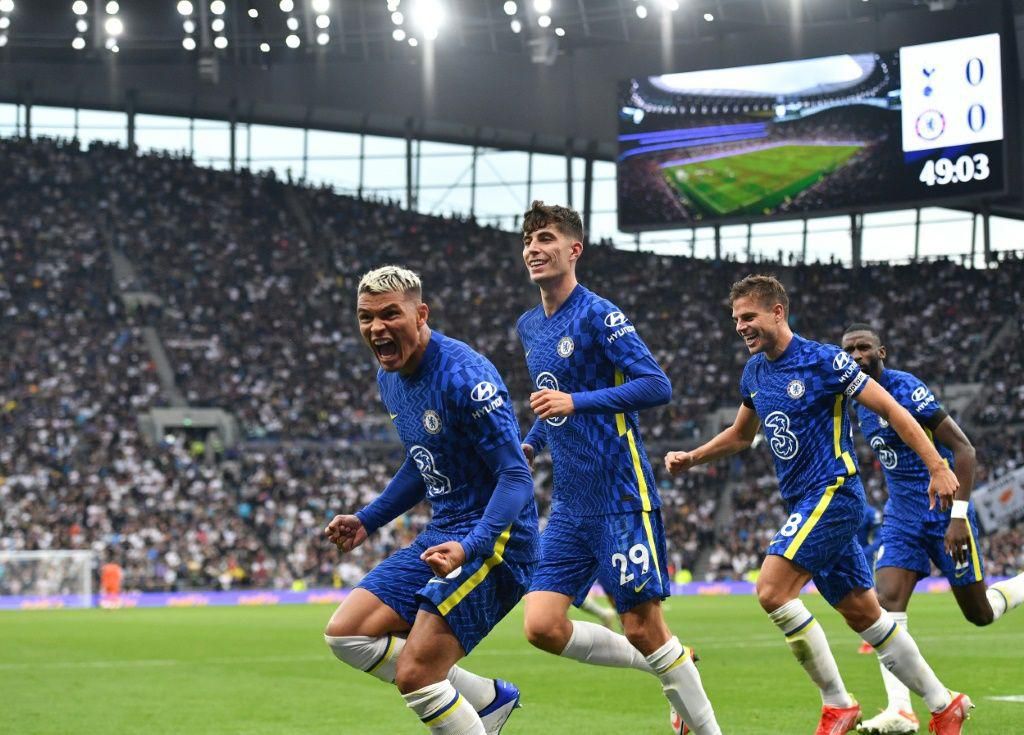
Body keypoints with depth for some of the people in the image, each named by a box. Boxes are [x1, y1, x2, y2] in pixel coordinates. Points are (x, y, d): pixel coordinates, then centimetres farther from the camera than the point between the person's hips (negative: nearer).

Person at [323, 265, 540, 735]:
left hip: (494, 539, -10)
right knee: (346, 634, 3)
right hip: (442, 535, 10)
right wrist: (368, 521, 18)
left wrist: (470, 547, -36)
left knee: (415, 675, -17)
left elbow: (516, 477, -23)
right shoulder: (390, 379, 8)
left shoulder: (464, 377, -20)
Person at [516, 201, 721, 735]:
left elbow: (657, 385, -19)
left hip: (621, 499, -7)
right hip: (569, 506, 7)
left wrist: (576, 402, -25)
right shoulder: (529, 327, 14)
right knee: (542, 626, -3)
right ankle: (666, 667, 16)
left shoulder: (599, 315, -10)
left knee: (642, 628, -5)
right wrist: (530, 444, 16)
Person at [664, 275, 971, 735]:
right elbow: (740, 435, 27)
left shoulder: (823, 360, -12)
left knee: (773, 591, -20)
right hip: (805, 504, 8)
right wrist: (691, 458, 14)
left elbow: (890, 409, -11)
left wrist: (937, 468, -16)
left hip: (833, 493, -8)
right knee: (864, 615, 10)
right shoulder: (754, 372, 10)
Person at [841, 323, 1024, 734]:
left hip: (943, 511, -7)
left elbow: (963, 449, -18)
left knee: (979, 613, 3)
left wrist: (958, 515, -24)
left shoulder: (906, 389, -17)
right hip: (902, 516, 7)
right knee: (887, 601, -13)